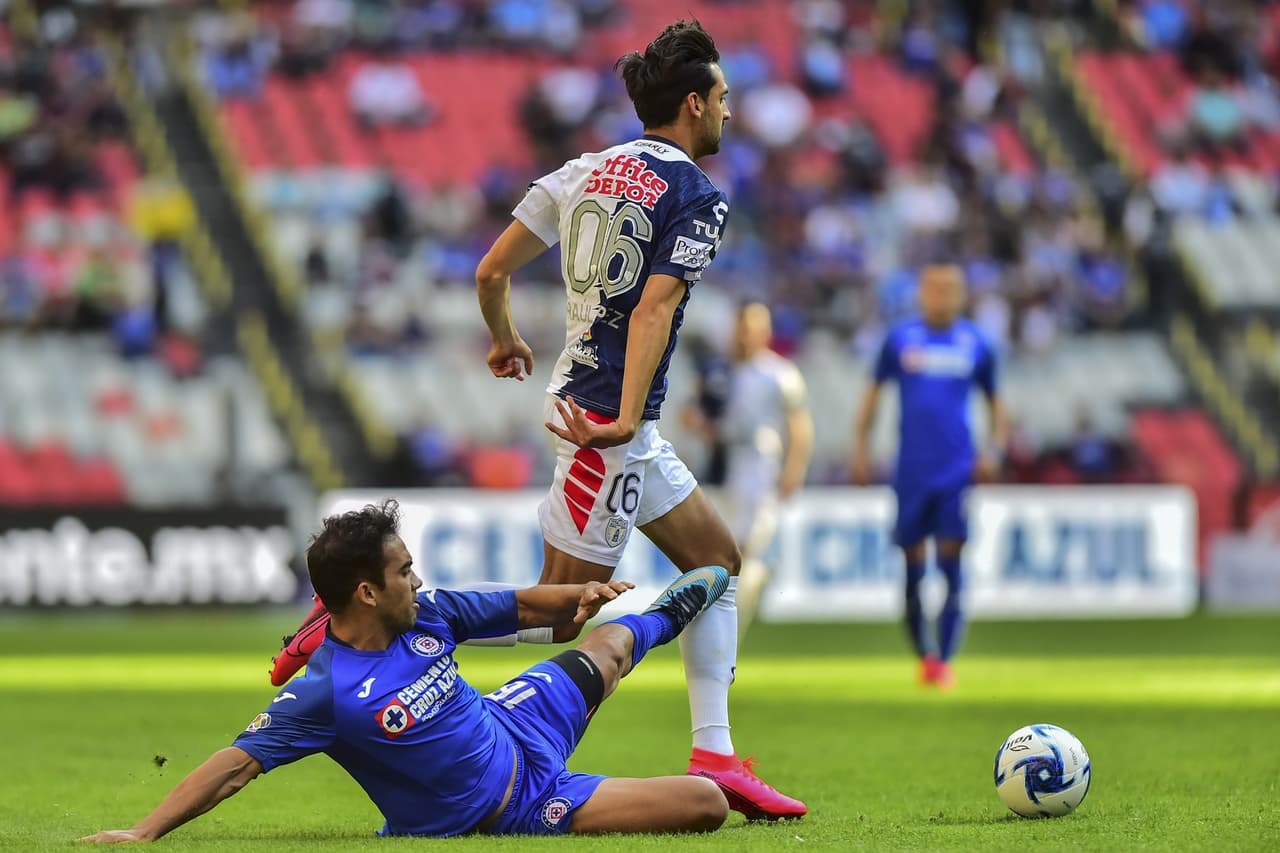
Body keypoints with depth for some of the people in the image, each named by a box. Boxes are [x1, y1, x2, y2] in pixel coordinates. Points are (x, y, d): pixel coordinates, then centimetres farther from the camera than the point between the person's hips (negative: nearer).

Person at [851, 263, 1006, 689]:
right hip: (911, 473, 0)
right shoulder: (900, 338, 5)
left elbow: (995, 403, 16)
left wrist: (994, 450, 1)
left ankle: (945, 660, -6)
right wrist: (860, 449, 4)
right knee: (912, 569, 2)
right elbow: (873, 394, 12)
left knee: (950, 564, -10)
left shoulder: (975, 344, 6)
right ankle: (924, 655, 18)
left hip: (957, 471, 0)